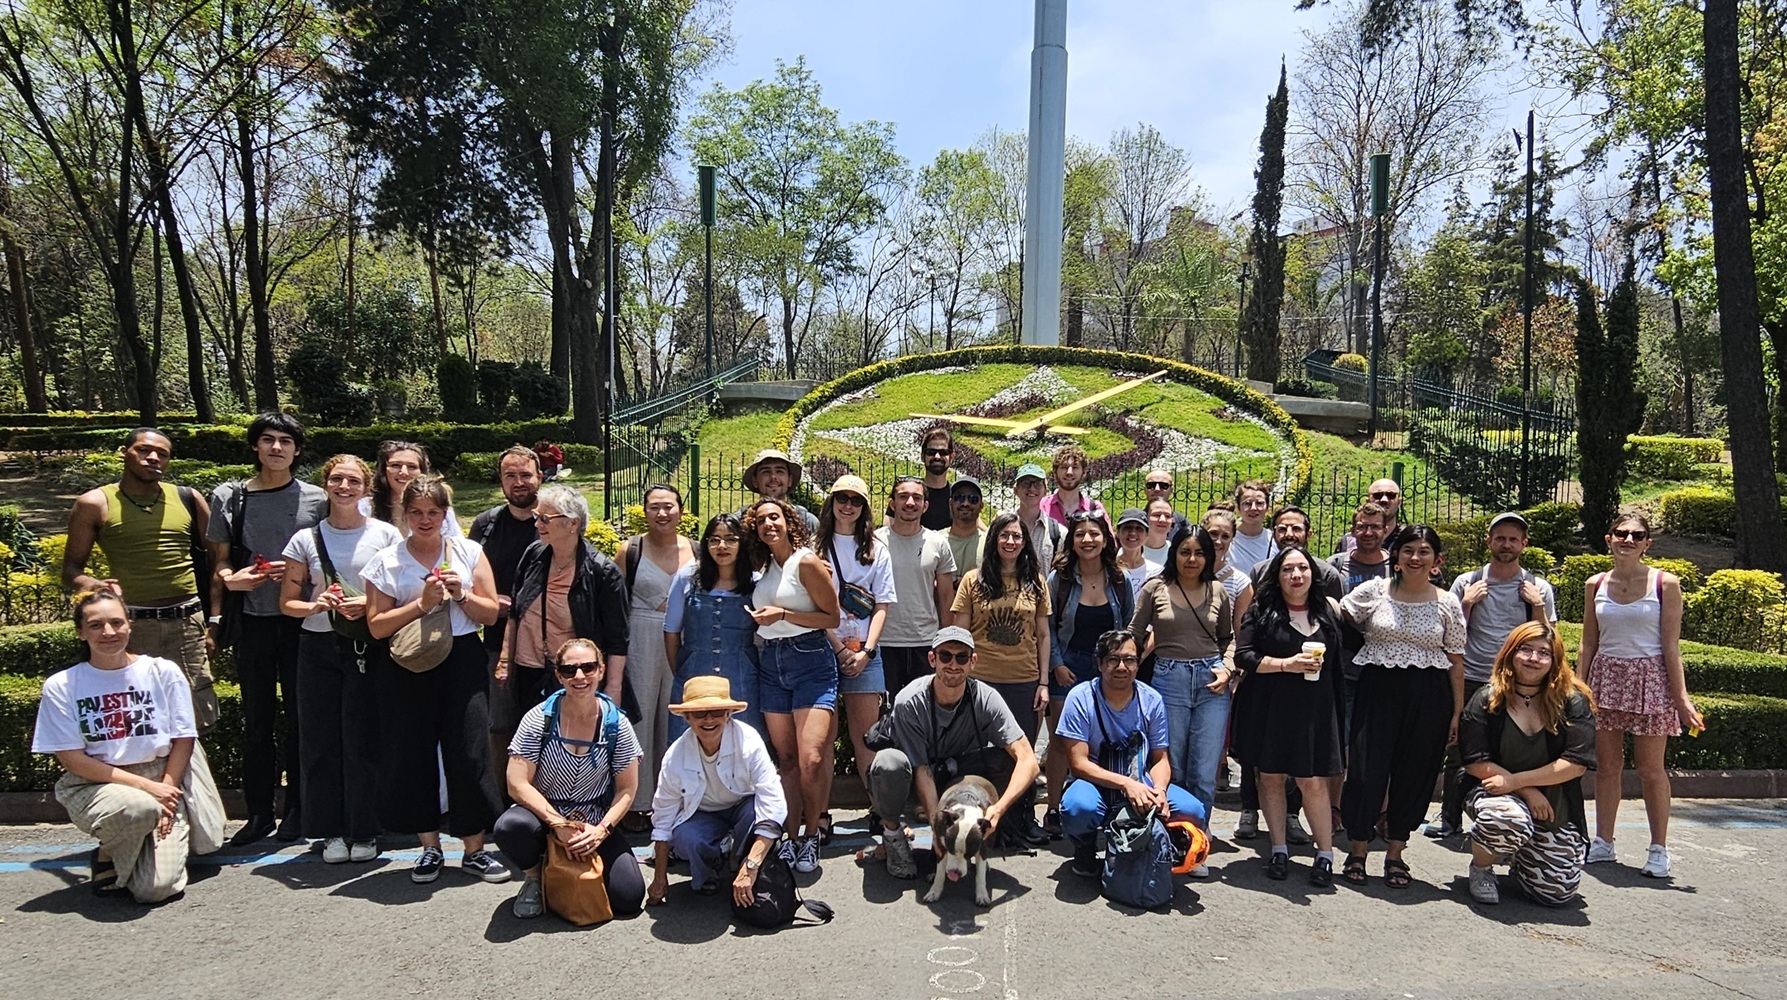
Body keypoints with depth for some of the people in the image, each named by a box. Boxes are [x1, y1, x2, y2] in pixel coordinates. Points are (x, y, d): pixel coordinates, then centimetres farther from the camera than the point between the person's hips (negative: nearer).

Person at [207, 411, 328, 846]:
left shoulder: (316, 499, 3)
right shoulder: (228, 497, 7)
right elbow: (219, 562, 12)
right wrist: (230, 577, -8)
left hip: (300, 619, -1)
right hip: (252, 620, 1)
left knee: (298, 716, 5)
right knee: (257, 719, 7)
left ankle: (297, 809, 15)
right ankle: (259, 812, 17)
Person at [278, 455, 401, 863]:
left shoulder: (386, 535, 3)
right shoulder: (306, 539, 8)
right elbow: (287, 602, 10)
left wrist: (367, 605, -13)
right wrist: (318, 606, -10)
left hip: (369, 648, -2)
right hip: (319, 647, 2)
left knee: (364, 738, -1)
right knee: (321, 740, 4)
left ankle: (364, 831, 11)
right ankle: (332, 830, 16)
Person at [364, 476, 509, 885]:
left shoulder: (468, 552, 7)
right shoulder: (386, 562, 5)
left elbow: (491, 613, 5)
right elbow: (377, 626, -2)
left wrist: (461, 595, -11)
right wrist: (422, 603, -13)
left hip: (462, 661, 0)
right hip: (407, 667, 0)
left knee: (469, 754, -3)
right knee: (412, 756, 2)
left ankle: (475, 850, 10)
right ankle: (430, 848, 19)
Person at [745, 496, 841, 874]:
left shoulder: (807, 562, -7)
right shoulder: (763, 567, 14)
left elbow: (832, 617, -7)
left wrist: (783, 614, -14)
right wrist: (763, 618, 5)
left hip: (810, 660, -6)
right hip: (771, 664, 6)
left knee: (812, 760, -14)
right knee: (786, 759, 7)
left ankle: (811, 836, 4)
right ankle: (791, 837, 14)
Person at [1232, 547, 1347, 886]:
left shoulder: (1329, 611, 7)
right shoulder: (1261, 611, -1)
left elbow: (1337, 662, 13)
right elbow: (1243, 655, -6)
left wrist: (1338, 708, 10)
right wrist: (1286, 664, -16)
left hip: (1314, 709, 1)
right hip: (1267, 708, -1)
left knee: (1313, 781, -3)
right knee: (1271, 778, 6)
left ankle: (1326, 854, 9)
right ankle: (1279, 850, 18)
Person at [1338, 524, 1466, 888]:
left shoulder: (1447, 603, 3)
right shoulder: (1373, 591, 0)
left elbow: (1456, 661, 5)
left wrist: (1458, 711, 3)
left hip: (1428, 697, 1)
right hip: (1378, 690, -1)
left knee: (1414, 773, 6)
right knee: (1366, 769, -3)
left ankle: (1395, 853, 21)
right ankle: (1358, 851, 12)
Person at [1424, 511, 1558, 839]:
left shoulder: (1538, 588, 4)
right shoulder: (1467, 583, 5)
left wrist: (1538, 605, -8)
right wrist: (1467, 603, -5)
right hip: (1470, 681, 1)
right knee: (1459, 753, 6)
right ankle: (1450, 819, 18)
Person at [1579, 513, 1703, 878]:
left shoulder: (1665, 584, -5)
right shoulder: (1595, 585, 4)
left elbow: (1671, 646, -6)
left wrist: (1682, 698, -10)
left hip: (1650, 679, -3)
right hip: (1606, 677, 3)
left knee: (1650, 768, 3)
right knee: (1607, 764, 8)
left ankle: (1659, 849, 15)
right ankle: (1602, 843, 18)